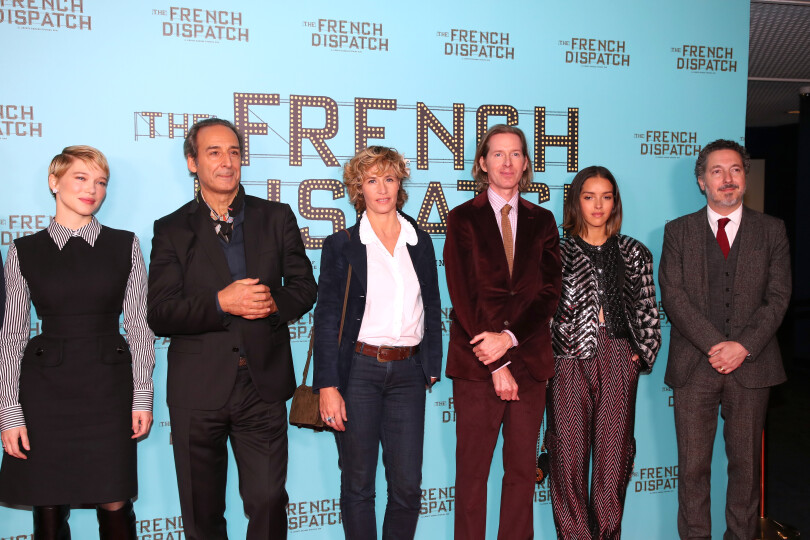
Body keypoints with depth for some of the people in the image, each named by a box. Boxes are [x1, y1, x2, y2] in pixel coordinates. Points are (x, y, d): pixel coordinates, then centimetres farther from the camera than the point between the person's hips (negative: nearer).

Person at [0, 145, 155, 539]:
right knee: (48, 508, 6)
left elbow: (138, 325, 3)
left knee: (114, 505, 3)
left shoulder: (125, 245, 3)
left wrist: (142, 395, -1)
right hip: (46, 388, 0)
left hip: (108, 387, 0)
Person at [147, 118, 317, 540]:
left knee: (268, 501, 4)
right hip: (198, 390, 0)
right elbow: (159, 315, -6)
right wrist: (220, 303, -20)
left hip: (264, 384, 1)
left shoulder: (277, 218, 7)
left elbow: (304, 286, 9)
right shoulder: (171, 229, 2)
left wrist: (274, 302, -13)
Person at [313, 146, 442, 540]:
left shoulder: (420, 242, 10)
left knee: (407, 484, 5)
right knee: (358, 484, 7)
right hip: (358, 370, -2)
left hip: (408, 371, 3)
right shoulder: (342, 245, 0)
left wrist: (432, 367, 8)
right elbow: (327, 318, -3)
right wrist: (328, 386, -9)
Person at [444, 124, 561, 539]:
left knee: (522, 470, 10)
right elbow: (464, 294, -5)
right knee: (472, 470, 4)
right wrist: (496, 364, -9)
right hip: (476, 364, -2)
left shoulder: (542, 221, 11)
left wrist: (509, 339, -13)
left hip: (529, 360, 3)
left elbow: (549, 291, 2)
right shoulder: (463, 219, 3)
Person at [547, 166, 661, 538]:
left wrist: (644, 352, 4)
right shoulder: (558, 252, 6)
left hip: (619, 361, 2)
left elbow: (647, 309, 13)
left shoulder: (634, 253, 13)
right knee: (569, 455, 0)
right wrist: (546, 357, -4)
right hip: (570, 359, -2)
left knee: (614, 454, 5)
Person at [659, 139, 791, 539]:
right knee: (693, 466, 3)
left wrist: (743, 346, -11)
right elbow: (673, 296, -3)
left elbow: (778, 297, 1)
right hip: (693, 366, -1)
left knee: (746, 463, 9)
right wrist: (714, 345, -13)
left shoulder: (772, 231, 9)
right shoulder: (678, 232, 7)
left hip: (751, 363, 1)